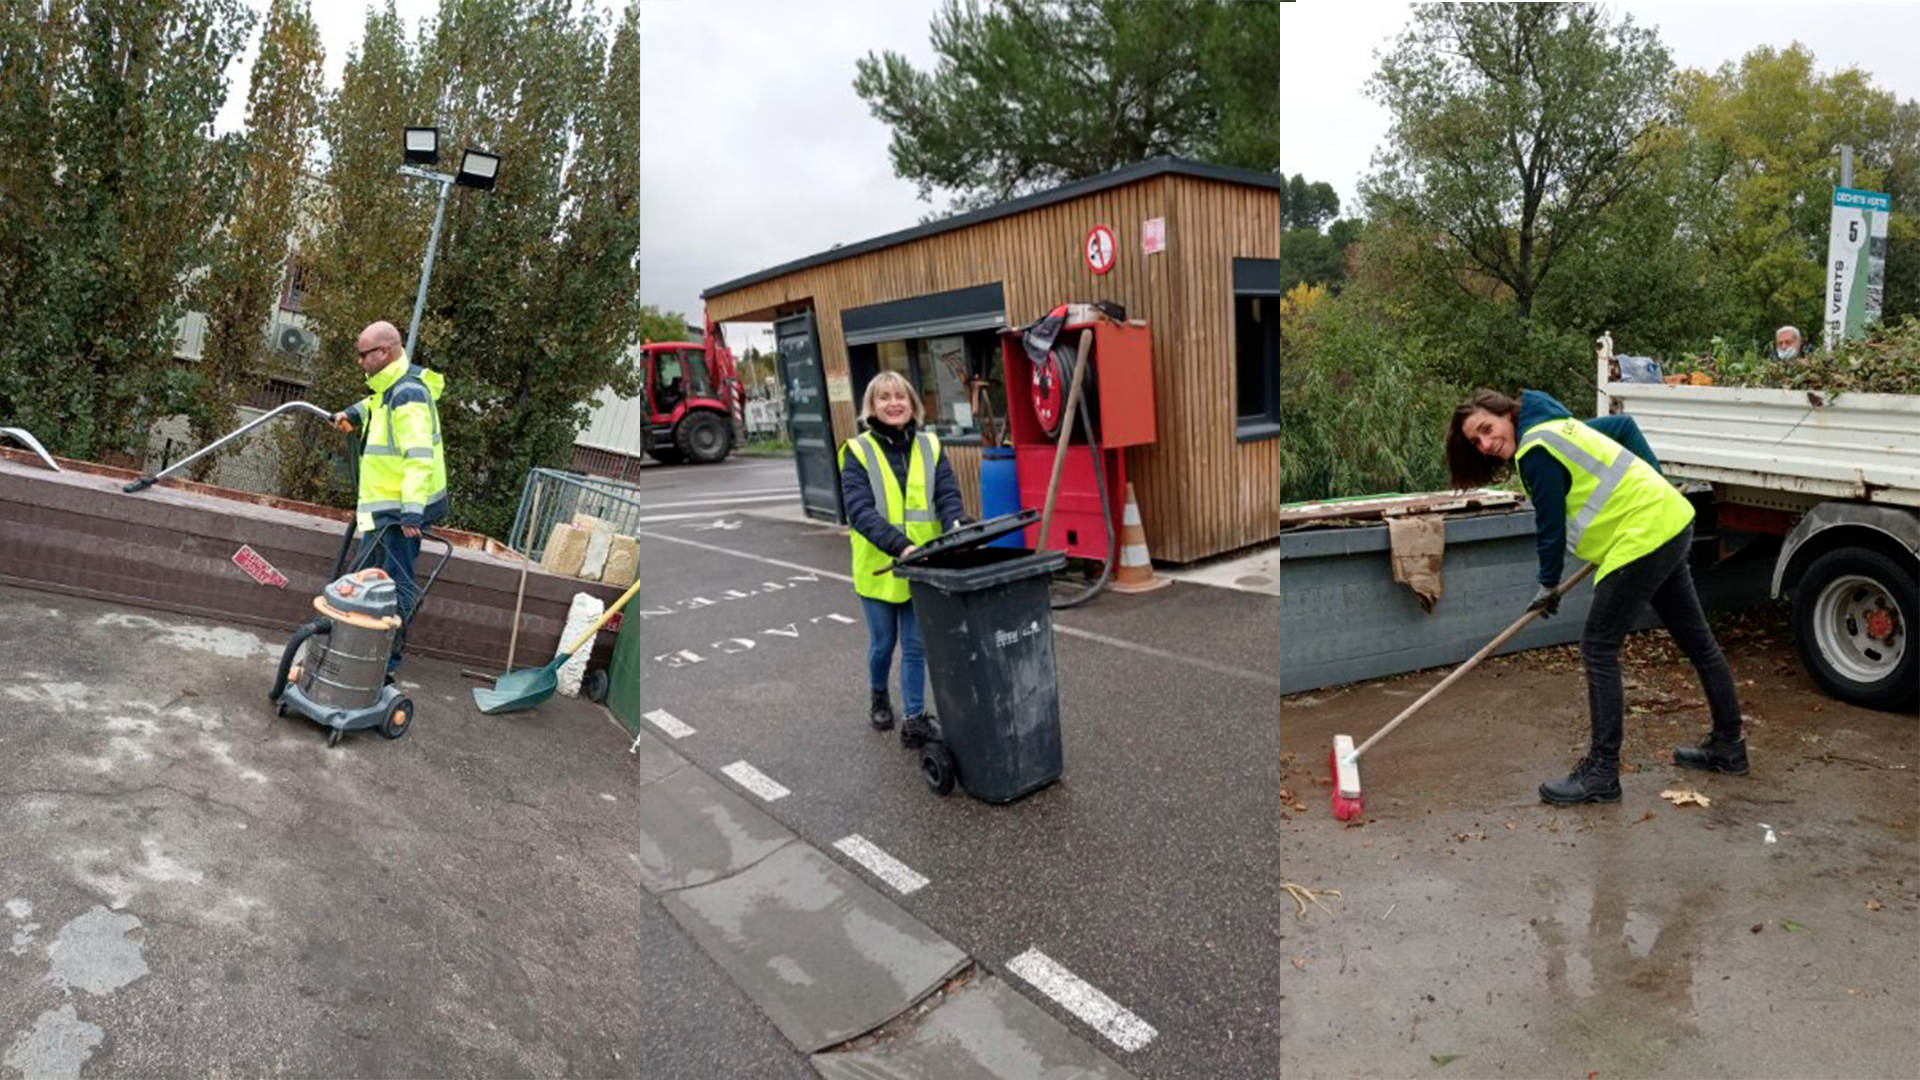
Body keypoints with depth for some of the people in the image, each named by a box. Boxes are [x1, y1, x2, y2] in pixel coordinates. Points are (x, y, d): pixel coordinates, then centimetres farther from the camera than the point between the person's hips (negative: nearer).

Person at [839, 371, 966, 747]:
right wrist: (900, 546, -33)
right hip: (878, 567, -1)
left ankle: (915, 720, 17)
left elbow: (948, 497, -6)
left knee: (916, 646, 7)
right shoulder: (858, 452, -8)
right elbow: (860, 511, -19)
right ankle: (879, 696, 43)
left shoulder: (930, 447, 1)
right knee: (883, 643, 15)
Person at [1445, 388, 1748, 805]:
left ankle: (1602, 772, -2)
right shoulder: (1557, 427, 13)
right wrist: (1654, 481, 21)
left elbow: (1551, 526, -11)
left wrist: (1548, 586, 3)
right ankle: (1728, 746, 34)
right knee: (1697, 641, 19)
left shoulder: (1536, 451, -16)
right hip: (1672, 522, 10)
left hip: (1643, 536, -10)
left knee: (1598, 649, -7)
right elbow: (1624, 425, 24)